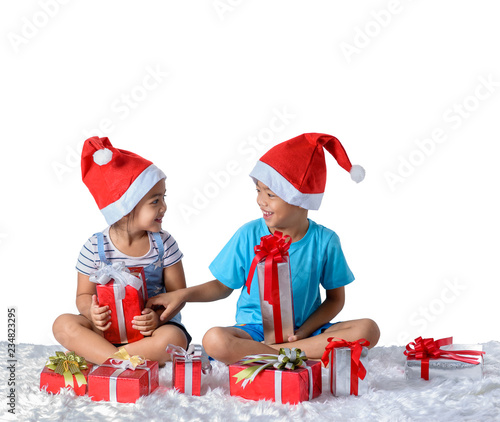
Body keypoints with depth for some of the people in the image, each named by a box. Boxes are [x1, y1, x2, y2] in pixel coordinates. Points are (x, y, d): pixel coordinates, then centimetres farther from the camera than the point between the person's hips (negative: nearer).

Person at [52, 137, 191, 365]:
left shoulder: (164, 243, -5)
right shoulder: (95, 247, -7)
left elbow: (178, 293, -3)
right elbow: (84, 295, 2)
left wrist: (158, 316, -24)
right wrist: (92, 312, -22)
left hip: (151, 328, 0)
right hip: (108, 327, 0)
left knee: (173, 340, -34)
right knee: (64, 324, -24)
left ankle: (92, 355, -24)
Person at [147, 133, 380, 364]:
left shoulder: (325, 241, -5)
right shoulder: (249, 235, -4)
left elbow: (335, 298, 3)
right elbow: (223, 286, 8)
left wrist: (303, 332, -12)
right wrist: (184, 294, -8)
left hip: (307, 329, 1)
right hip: (254, 330, -1)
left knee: (368, 330, -27)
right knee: (215, 340, -34)